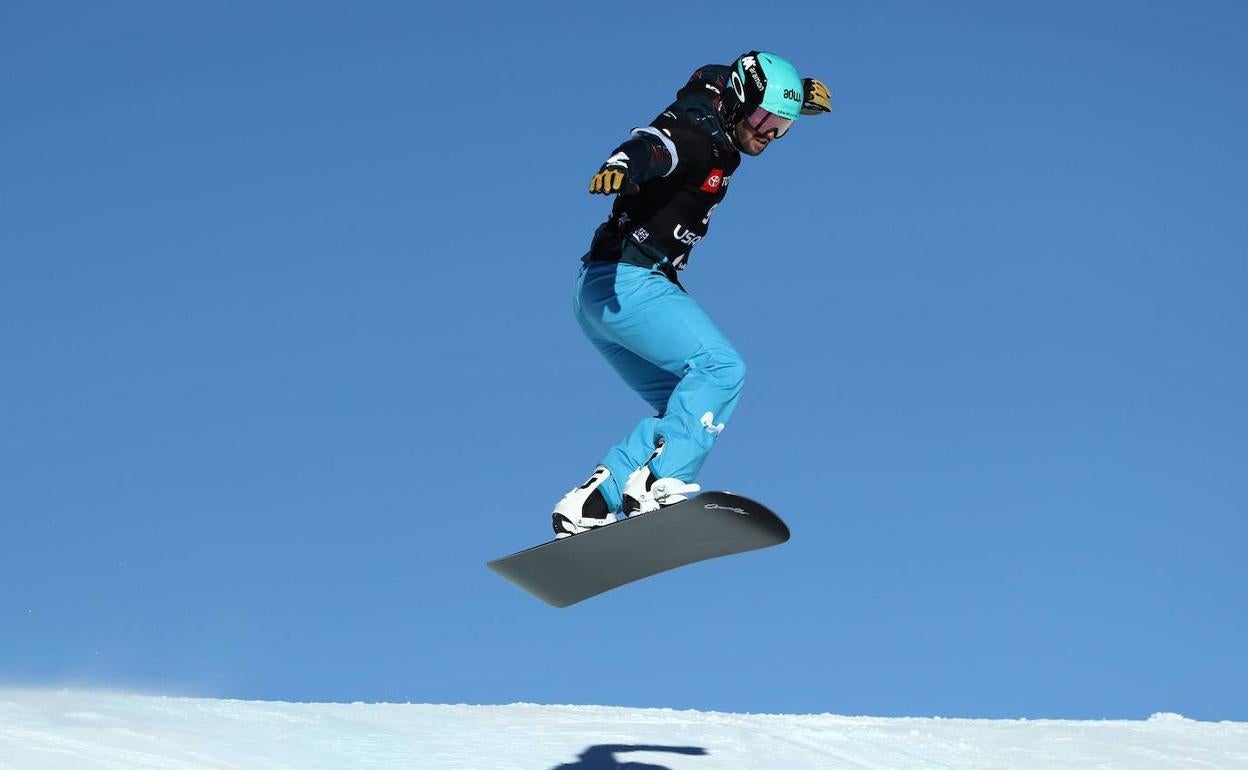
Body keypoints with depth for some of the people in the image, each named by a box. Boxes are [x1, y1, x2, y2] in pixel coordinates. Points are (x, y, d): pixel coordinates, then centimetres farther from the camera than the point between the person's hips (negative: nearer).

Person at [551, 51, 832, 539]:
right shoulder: (694, 139, -13)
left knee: (685, 409, 10)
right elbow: (649, 146, -35)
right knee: (720, 367, -22)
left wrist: (802, 95, 24)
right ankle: (658, 484, -33)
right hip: (624, 281, -10)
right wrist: (620, 166, -58)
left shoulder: (716, 136, 15)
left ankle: (587, 504, 1)